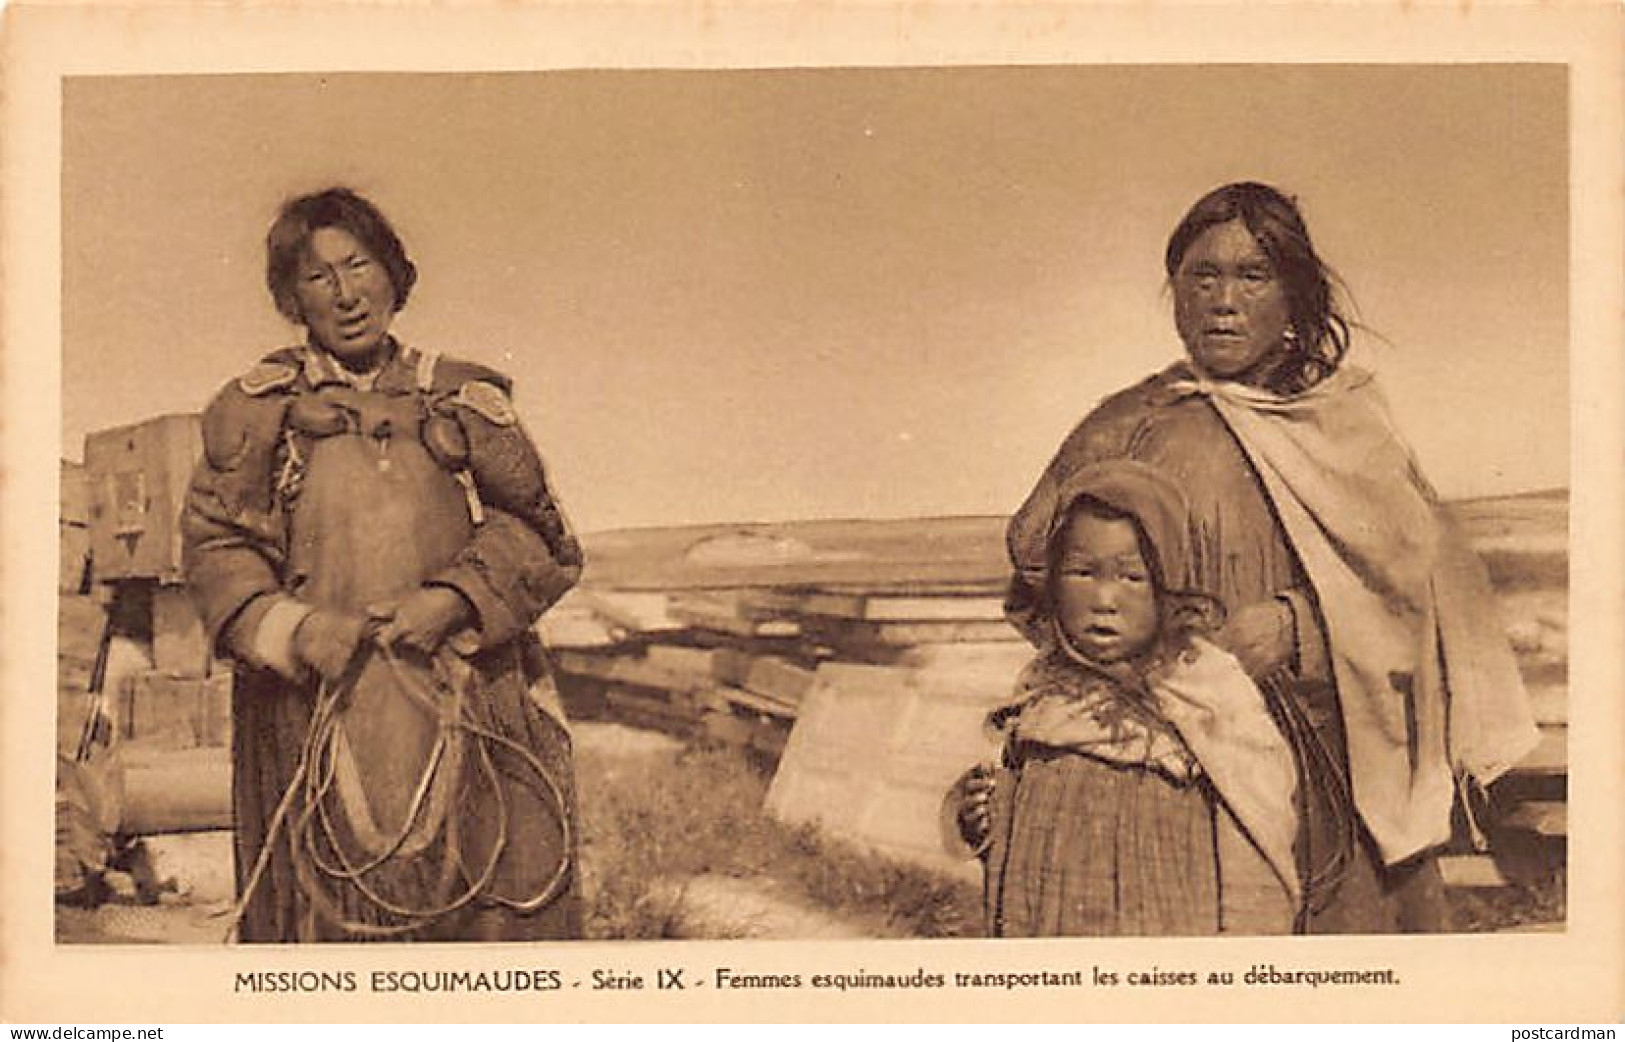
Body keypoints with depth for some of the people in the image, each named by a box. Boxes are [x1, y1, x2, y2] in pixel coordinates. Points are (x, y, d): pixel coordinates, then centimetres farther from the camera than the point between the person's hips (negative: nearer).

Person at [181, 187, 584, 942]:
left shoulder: (464, 399, 15)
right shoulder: (258, 408, 13)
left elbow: (535, 532, 9)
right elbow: (213, 543, 6)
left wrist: (453, 600, -10)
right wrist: (292, 624, -13)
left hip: (465, 704, 1)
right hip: (316, 703, -1)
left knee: (485, 898, -5)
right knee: (331, 904, -6)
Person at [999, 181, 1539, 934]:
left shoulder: (1347, 418, 10)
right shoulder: (1128, 430, 8)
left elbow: (1417, 570, 2)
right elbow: (1035, 574, 11)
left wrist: (1293, 626, -13)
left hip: (1335, 768, 1)